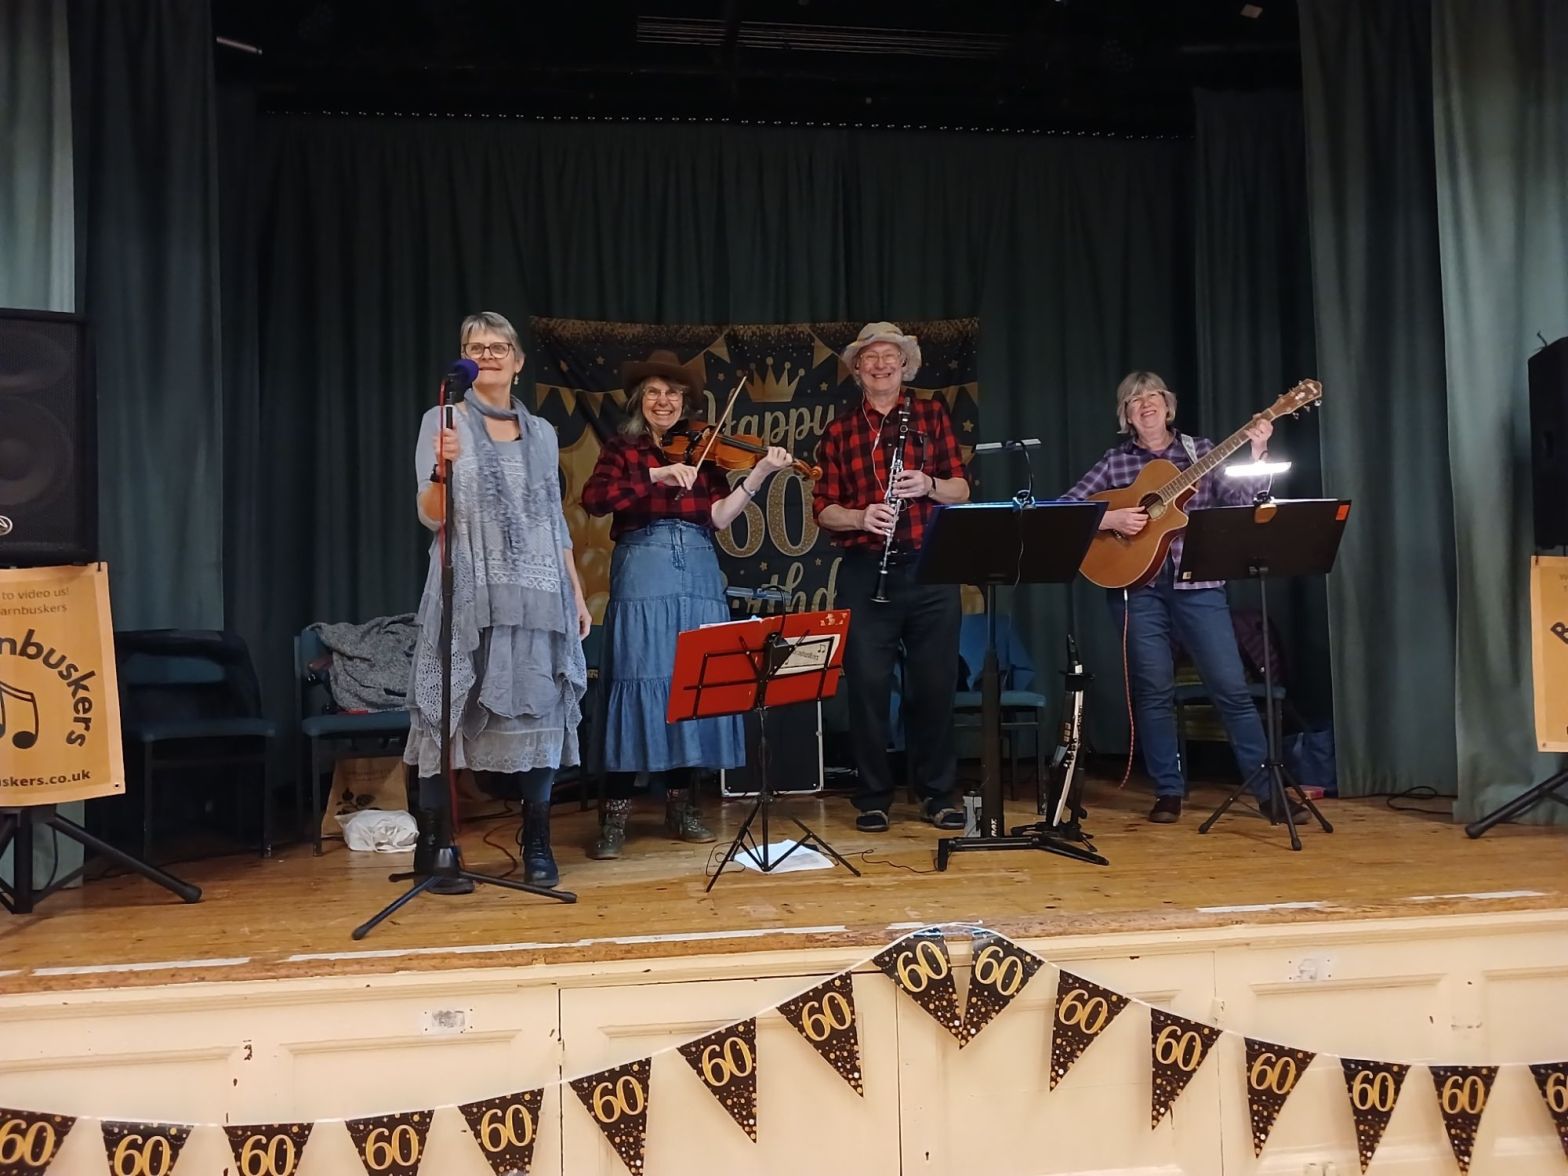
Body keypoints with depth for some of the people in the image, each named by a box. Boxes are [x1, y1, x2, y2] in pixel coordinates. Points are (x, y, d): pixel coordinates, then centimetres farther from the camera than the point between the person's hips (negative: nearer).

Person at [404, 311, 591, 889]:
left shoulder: (542, 432, 15)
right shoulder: (442, 420, 3)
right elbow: (430, 516, -5)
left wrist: (577, 594, 12)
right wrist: (442, 467, -25)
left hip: (538, 596, 4)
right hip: (469, 593, -3)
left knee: (539, 710, 2)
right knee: (453, 711, -5)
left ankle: (538, 846, 10)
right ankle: (432, 844, 5)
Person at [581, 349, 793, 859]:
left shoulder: (703, 451, 13)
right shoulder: (622, 449, 7)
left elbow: (718, 516, 0)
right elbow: (593, 498, -13)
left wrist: (759, 473, -12)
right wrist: (656, 475, -19)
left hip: (699, 581, 3)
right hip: (641, 580, -3)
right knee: (636, 682, -7)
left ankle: (680, 804, 16)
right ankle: (615, 815, -1)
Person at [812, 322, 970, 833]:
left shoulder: (932, 415, 10)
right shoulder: (839, 430, 9)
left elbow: (961, 490, 7)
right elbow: (823, 507, 6)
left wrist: (929, 485, -13)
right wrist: (860, 517, -13)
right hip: (864, 572, 0)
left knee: (935, 684, 5)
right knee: (868, 684, 1)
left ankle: (937, 794, 18)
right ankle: (873, 797, 14)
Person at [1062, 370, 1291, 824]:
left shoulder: (1201, 451, 10)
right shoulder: (1115, 461, 8)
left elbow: (1237, 500, -3)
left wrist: (1255, 454, -16)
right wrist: (1108, 518, -13)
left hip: (1197, 584, 0)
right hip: (1137, 585, 0)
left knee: (1231, 687, -3)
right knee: (1154, 690, 1)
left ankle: (1268, 788, 7)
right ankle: (1168, 792, 13)